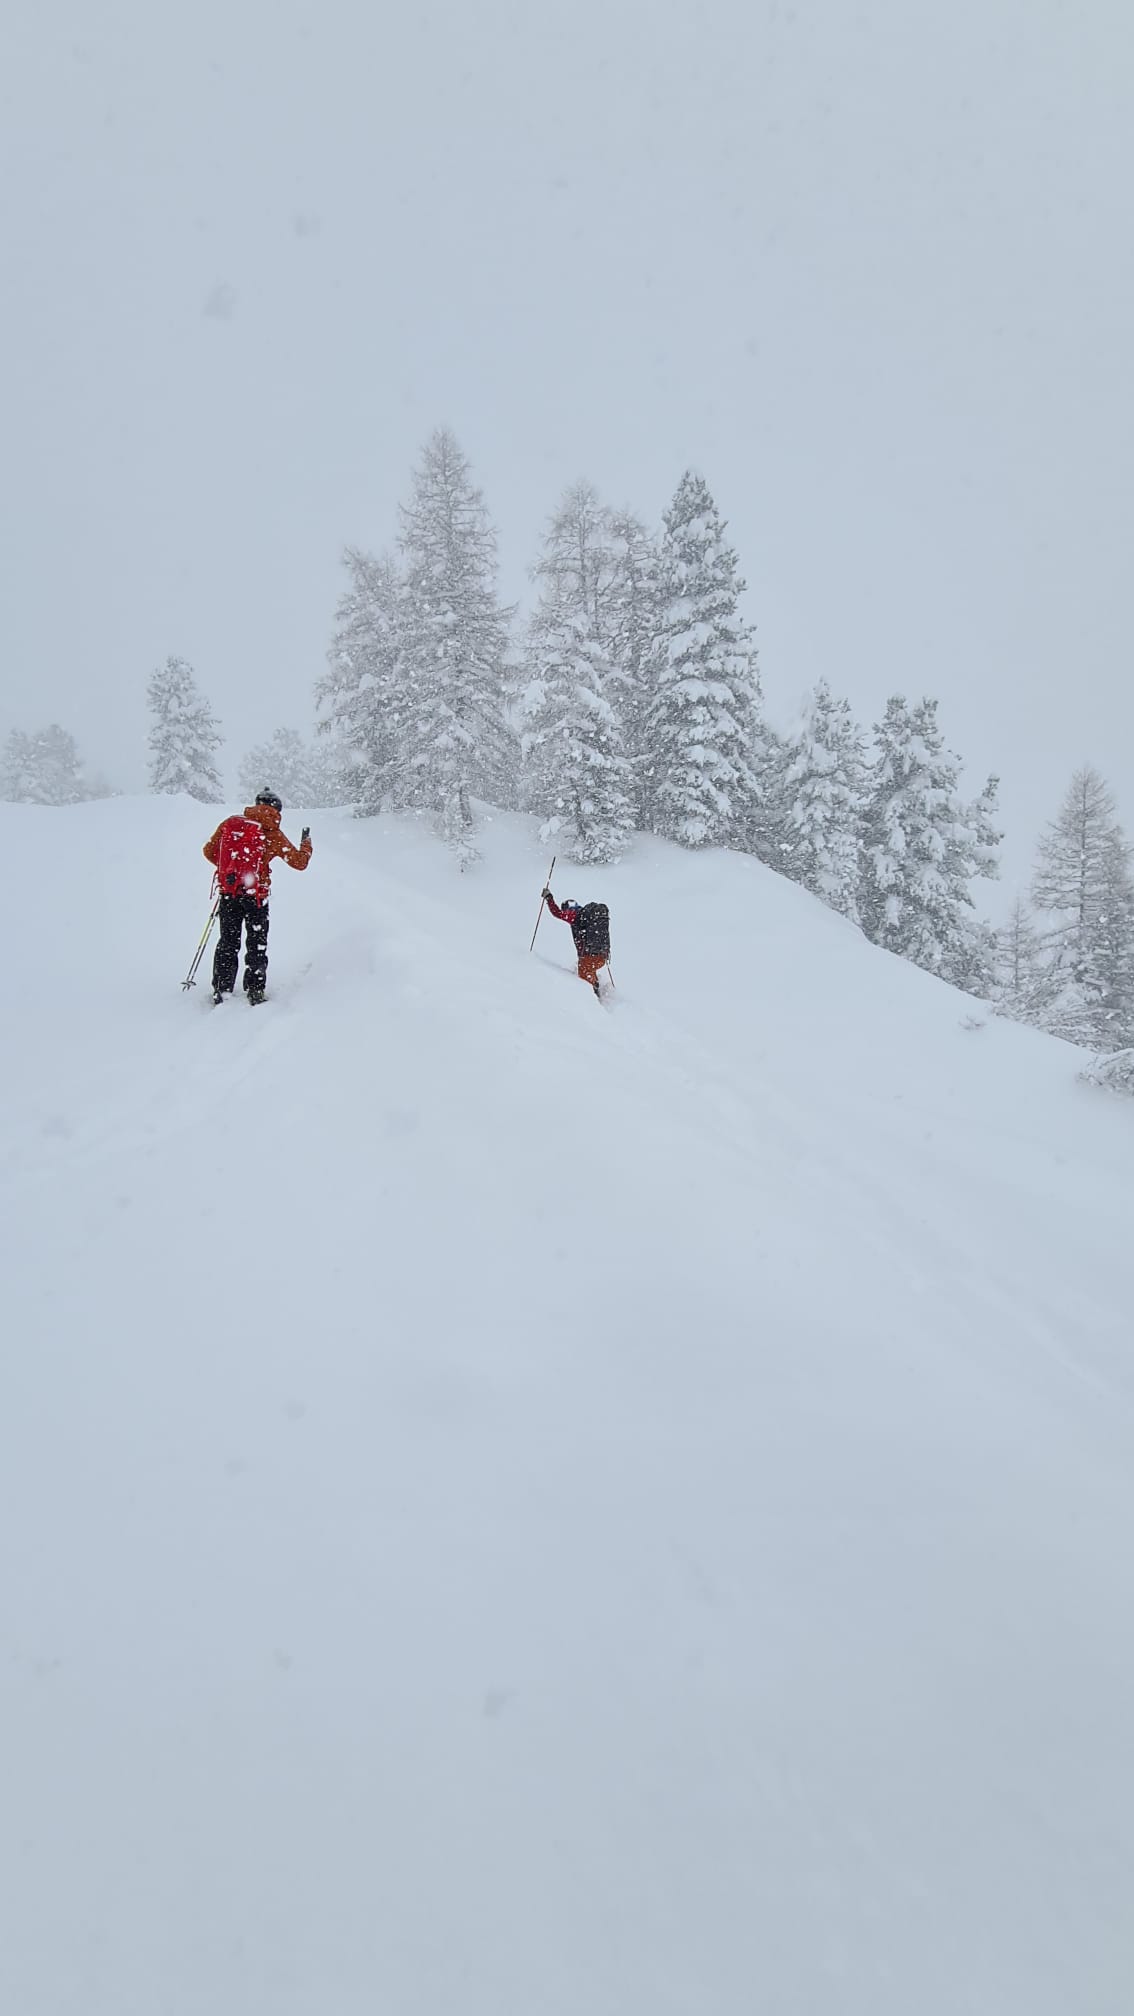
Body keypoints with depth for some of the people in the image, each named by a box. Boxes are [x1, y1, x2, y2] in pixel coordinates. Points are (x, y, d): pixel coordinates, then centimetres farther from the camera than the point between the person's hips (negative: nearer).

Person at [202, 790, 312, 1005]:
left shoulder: (230, 823, 1)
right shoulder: (273, 833, -6)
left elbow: (209, 851, 7)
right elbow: (299, 862, 0)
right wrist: (306, 841, 18)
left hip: (228, 892, 3)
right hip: (255, 894, -3)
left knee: (228, 941, 14)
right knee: (256, 943, 11)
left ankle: (221, 990, 13)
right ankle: (254, 991, 9)